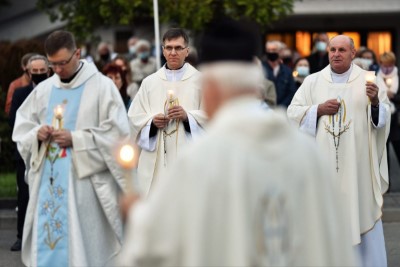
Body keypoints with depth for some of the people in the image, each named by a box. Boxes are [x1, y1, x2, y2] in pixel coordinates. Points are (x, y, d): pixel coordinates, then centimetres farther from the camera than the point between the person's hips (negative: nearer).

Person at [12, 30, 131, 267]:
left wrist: (75, 139, -14)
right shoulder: (44, 89, 12)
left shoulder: (102, 86, -3)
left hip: (84, 181, -5)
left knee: (81, 245, -5)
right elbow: (22, 127, 17)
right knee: (46, 240, 3)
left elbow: (117, 133, -9)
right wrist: (36, 134, -5)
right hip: (48, 180, 5)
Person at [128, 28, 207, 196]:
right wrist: (152, 121, -9)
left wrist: (187, 116, -15)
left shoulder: (200, 80, 4)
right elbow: (134, 116, 9)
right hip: (157, 159, 2)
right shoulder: (150, 82, 12)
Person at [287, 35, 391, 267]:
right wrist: (318, 109, -10)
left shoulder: (367, 80, 3)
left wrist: (375, 102, -24)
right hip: (324, 162, 1)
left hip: (357, 164, -1)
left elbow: (385, 116, -3)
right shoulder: (313, 81, 7)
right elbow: (293, 112, 5)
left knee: (362, 211, 1)